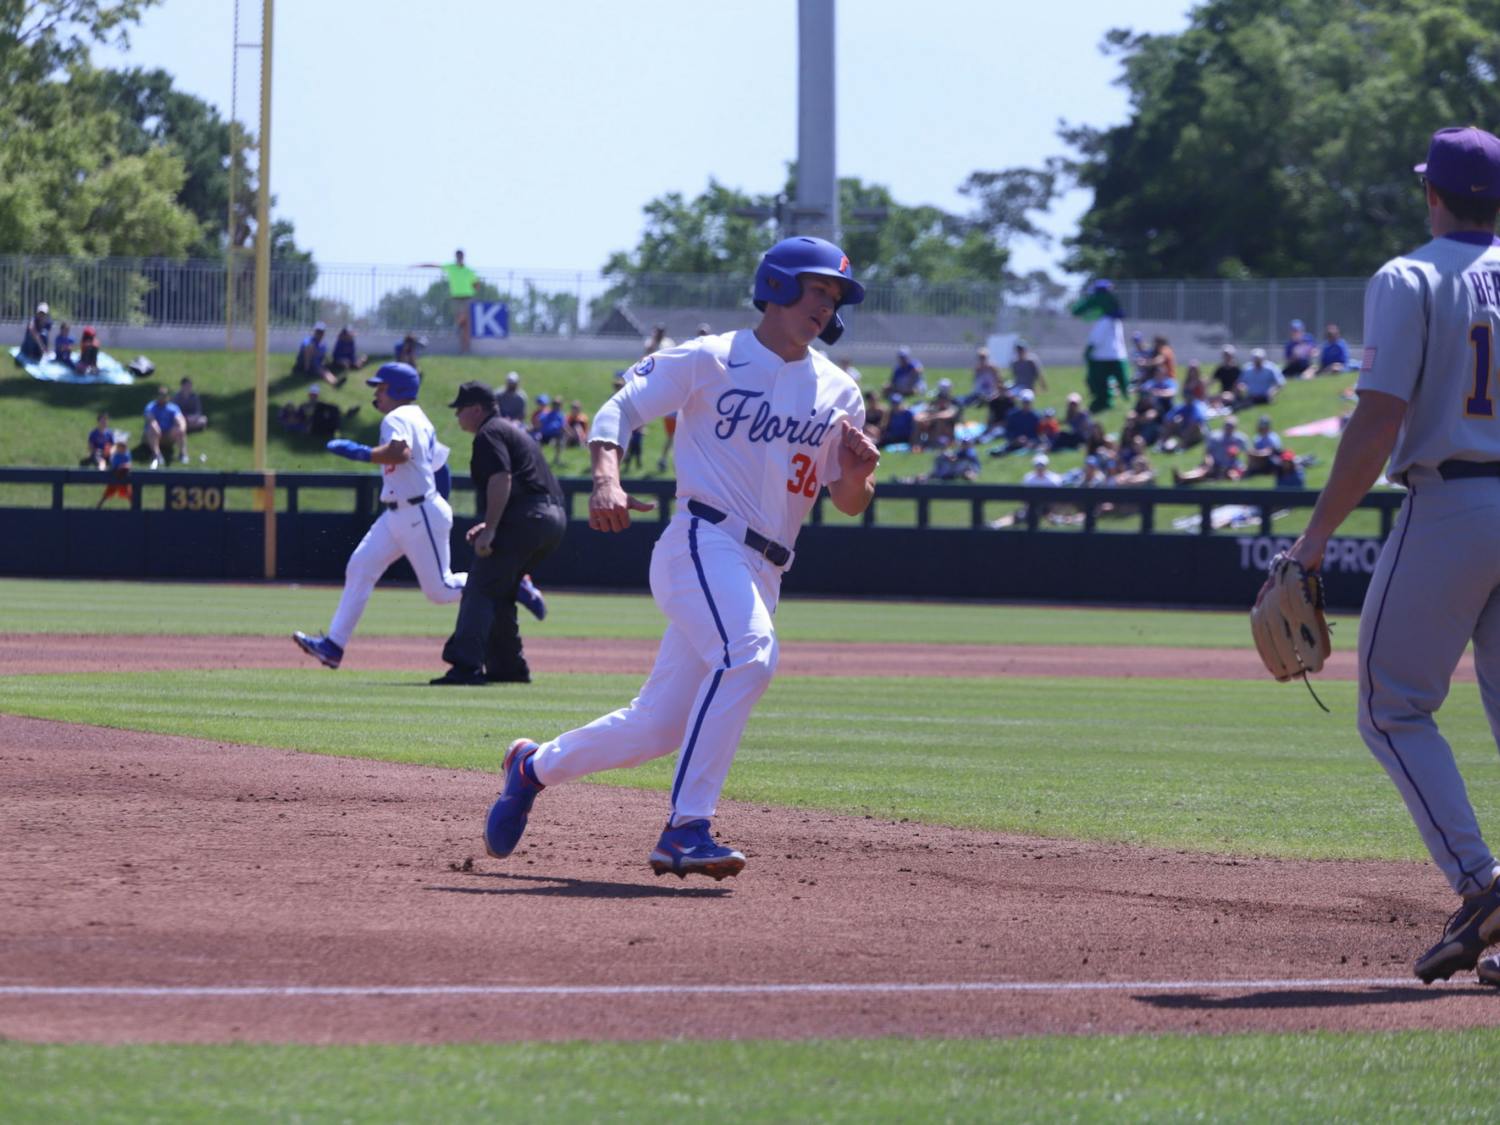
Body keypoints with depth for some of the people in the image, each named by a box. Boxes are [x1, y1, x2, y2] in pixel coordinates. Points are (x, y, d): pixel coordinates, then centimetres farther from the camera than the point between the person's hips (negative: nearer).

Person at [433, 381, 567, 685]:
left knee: (480, 591, -13)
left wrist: (490, 529, -22)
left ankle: (466, 665, -24)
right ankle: (508, 667, 21)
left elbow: (501, 480, -19)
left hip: (525, 520, -10)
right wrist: (489, 526, 28)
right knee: (499, 593, 20)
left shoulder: (489, 435, -4)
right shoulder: (514, 430, 28)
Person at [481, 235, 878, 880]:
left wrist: (857, 475, -9)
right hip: (701, 542, -6)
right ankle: (685, 830, -35)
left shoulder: (838, 392, 14)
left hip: (763, 572, 6)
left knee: (660, 726, 6)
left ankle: (535, 767, 32)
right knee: (748, 650, -34)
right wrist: (606, 477, -22)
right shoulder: (709, 361, -1)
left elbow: (849, 505, 15)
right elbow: (619, 409, -3)